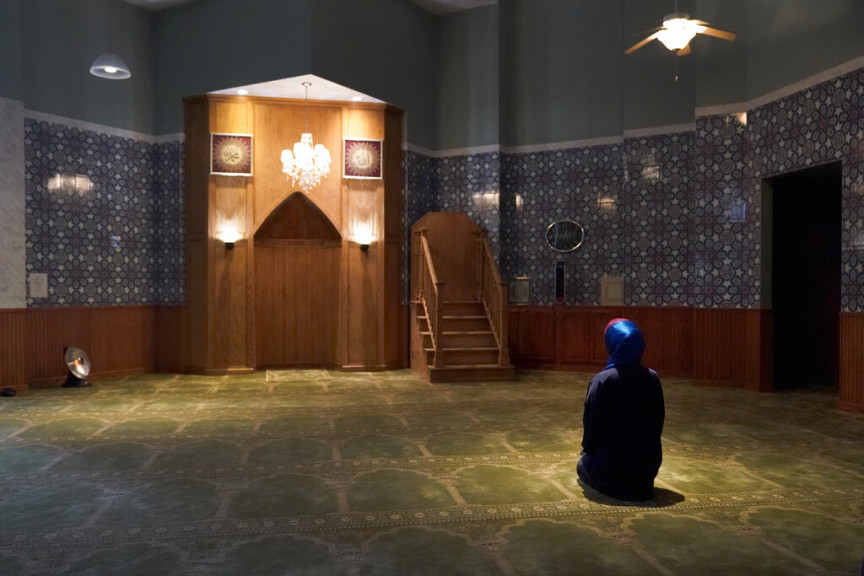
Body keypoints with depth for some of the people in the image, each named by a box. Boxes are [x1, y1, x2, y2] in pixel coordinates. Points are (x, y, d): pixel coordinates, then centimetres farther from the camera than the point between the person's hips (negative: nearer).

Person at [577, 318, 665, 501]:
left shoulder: (601, 381, -20)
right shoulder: (653, 379, -6)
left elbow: (592, 423, -13)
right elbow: (659, 421, 4)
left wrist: (587, 448, 7)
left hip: (609, 464, -6)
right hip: (648, 463, 6)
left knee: (583, 464, 26)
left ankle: (613, 484, 0)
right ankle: (640, 483, 11)